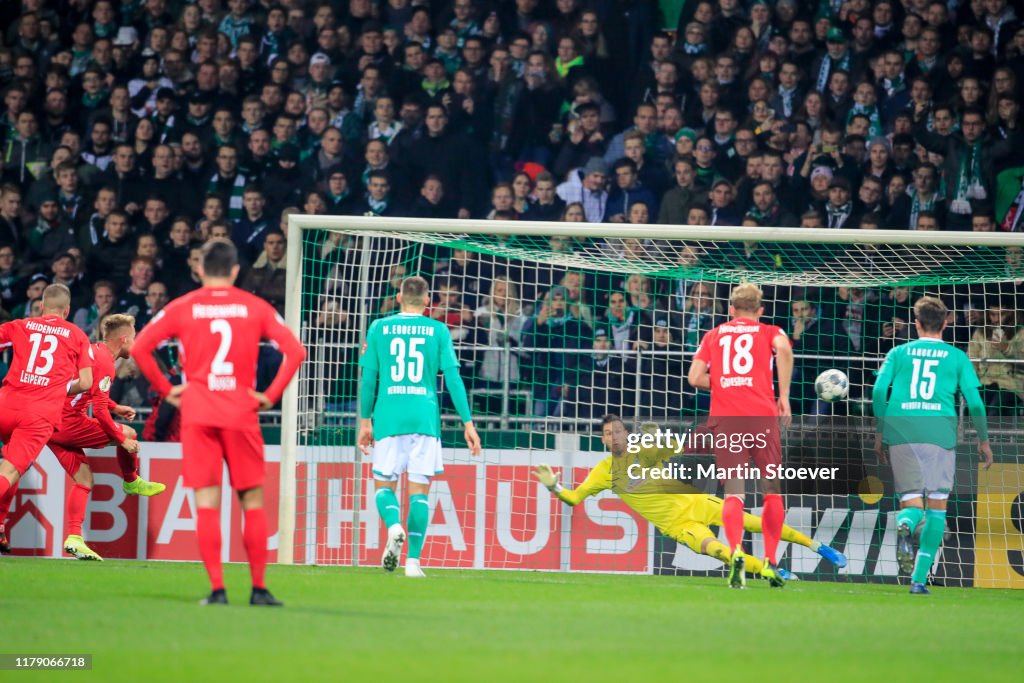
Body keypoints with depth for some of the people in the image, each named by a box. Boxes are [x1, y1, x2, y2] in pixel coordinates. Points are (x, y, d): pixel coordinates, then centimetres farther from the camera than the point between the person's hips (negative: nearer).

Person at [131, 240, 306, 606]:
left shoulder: (182, 308, 4)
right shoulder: (255, 307, 6)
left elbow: (140, 348, -3)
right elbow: (295, 350, -1)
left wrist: (165, 389, 4)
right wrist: (271, 395, 3)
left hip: (197, 413, 0)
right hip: (242, 414, 0)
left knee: (206, 502, -1)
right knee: (252, 501, 9)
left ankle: (217, 588, -8)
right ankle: (259, 587, 7)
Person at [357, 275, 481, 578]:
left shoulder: (379, 328, 6)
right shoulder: (438, 331, 5)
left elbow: (368, 378, 6)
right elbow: (452, 377, 0)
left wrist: (365, 421, 14)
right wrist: (467, 422, 3)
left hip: (388, 417, 0)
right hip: (425, 417, 0)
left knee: (384, 485, 10)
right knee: (419, 490, 4)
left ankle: (394, 527, -21)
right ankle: (413, 561, -3)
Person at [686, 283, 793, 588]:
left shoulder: (713, 335, 18)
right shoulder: (769, 332, 13)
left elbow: (695, 377, 7)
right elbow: (783, 348, -11)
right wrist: (784, 396, -6)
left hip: (724, 417, 1)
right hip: (761, 414, -1)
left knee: (733, 490, -2)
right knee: (772, 489, 10)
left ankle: (736, 552, -25)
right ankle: (770, 561, 6)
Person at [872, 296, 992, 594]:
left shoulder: (898, 353, 13)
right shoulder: (957, 357, 10)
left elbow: (879, 392, 2)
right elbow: (975, 402, 5)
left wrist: (879, 433, 11)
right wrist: (983, 441, 16)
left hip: (901, 433, 1)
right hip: (940, 433, -1)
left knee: (911, 502, 6)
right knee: (937, 504, 10)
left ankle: (905, 525, -33)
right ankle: (919, 578, 2)